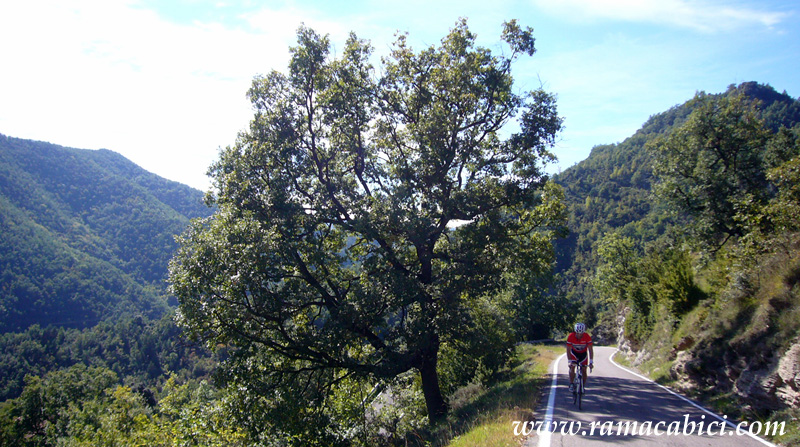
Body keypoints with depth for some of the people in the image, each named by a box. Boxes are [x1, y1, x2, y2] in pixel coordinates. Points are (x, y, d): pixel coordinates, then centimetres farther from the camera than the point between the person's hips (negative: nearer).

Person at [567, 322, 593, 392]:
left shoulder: (587, 337, -30)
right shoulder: (570, 336, -29)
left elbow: (590, 350, -27)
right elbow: (568, 350, -24)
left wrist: (591, 362, -33)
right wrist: (570, 361, -31)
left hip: (583, 354, 0)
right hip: (574, 353, 0)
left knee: (584, 370, -6)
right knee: (572, 366, -22)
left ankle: (583, 386, 11)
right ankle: (571, 384, -12)